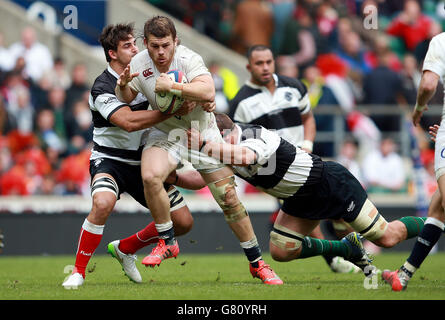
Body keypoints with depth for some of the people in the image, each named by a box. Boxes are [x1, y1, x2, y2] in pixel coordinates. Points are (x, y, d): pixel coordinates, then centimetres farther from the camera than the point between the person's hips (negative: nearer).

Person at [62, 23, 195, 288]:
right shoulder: (103, 88, -18)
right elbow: (129, 121, -31)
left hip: (143, 162, 7)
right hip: (110, 160, -6)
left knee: (184, 222, 1)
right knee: (103, 203, -38)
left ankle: (125, 248, 24)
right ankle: (78, 271, -21)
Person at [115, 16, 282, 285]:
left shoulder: (188, 59, -22)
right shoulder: (139, 64, -8)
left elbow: (208, 92, -38)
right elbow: (125, 100, 4)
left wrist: (171, 86, -42)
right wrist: (123, 85, -17)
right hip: (164, 134, 2)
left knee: (229, 199, -3)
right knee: (150, 177, -28)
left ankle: (257, 263, 12)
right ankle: (168, 242, -8)